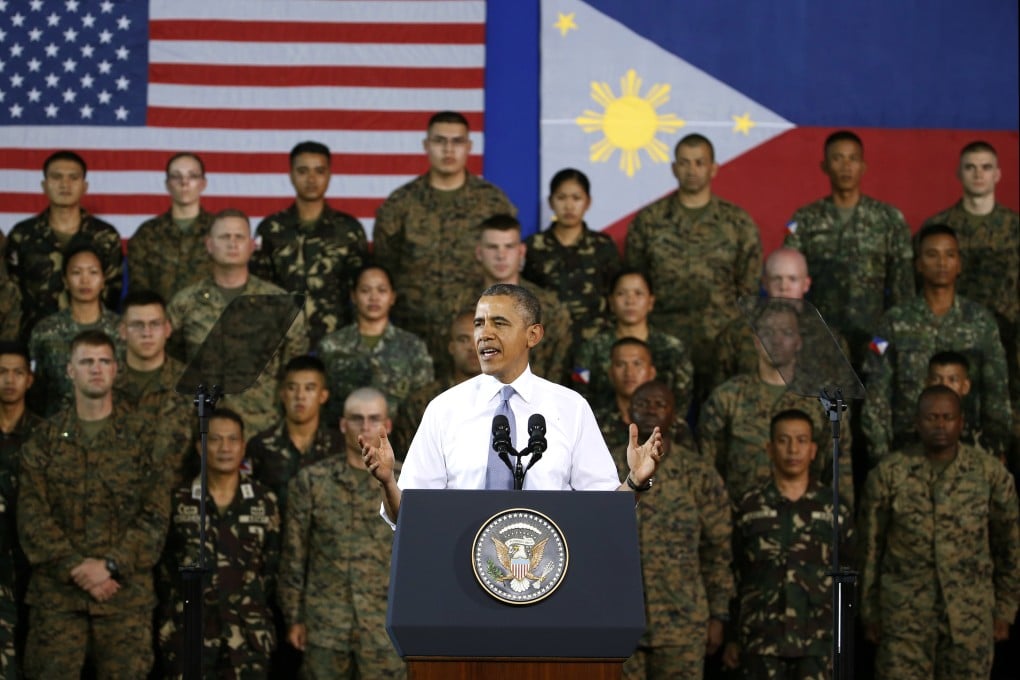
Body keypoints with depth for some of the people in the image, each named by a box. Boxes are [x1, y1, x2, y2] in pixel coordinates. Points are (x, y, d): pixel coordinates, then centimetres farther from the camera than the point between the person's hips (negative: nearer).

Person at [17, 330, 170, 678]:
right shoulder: (45, 439, 9)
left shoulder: (141, 436, 7)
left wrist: (110, 565, -11)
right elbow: (31, 517, 1)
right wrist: (76, 569, -11)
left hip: (127, 592, 0)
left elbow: (156, 516, 1)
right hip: (57, 592, 0)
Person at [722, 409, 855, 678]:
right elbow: (730, 577, 9)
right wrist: (731, 639, 7)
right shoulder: (748, 509, 7)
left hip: (819, 642, 0)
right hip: (761, 642, 0)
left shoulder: (836, 509, 8)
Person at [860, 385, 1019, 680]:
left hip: (971, 618, 1)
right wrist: (870, 612, 5)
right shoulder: (888, 475, -3)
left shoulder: (991, 474, -1)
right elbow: (870, 548, 4)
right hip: (904, 616, -1)